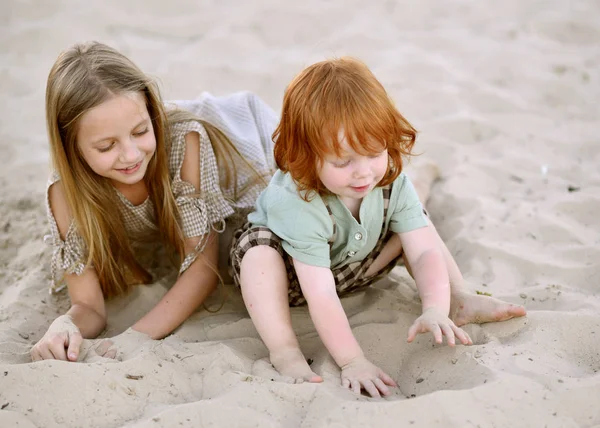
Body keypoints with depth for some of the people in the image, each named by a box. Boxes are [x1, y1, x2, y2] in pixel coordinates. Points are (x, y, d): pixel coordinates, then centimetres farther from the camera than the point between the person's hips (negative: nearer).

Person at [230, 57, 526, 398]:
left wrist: (435, 309, -44)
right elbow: (321, 295, -43)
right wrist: (352, 361, -45)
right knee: (259, 249, -37)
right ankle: (284, 351, -37)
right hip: (291, 273, -5)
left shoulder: (393, 184, -24)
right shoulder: (298, 204, -41)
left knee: (413, 224, -5)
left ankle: (460, 300, 0)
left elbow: (426, 252, -26)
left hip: (352, 265, 5)